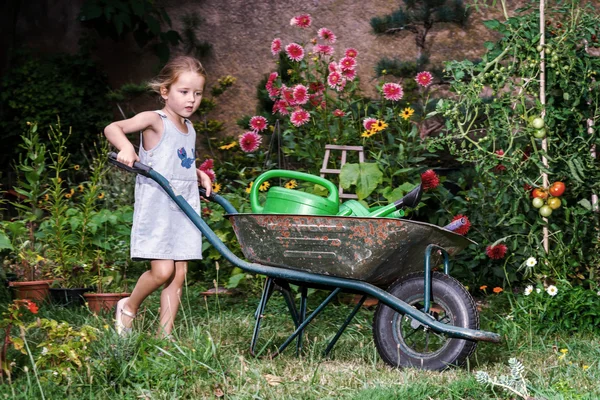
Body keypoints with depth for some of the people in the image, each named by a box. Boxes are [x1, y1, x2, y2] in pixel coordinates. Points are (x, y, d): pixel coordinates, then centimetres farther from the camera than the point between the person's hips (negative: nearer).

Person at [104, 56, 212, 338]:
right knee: (162, 270, -14)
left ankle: (165, 335, 11)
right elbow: (112, 128, -15)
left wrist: (199, 176, 14)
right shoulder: (154, 121, -6)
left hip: (185, 211, 7)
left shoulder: (189, 129, 16)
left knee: (179, 275, 4)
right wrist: (126, 147, -33)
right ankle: (129, 307, 14)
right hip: (156, 209, -7)